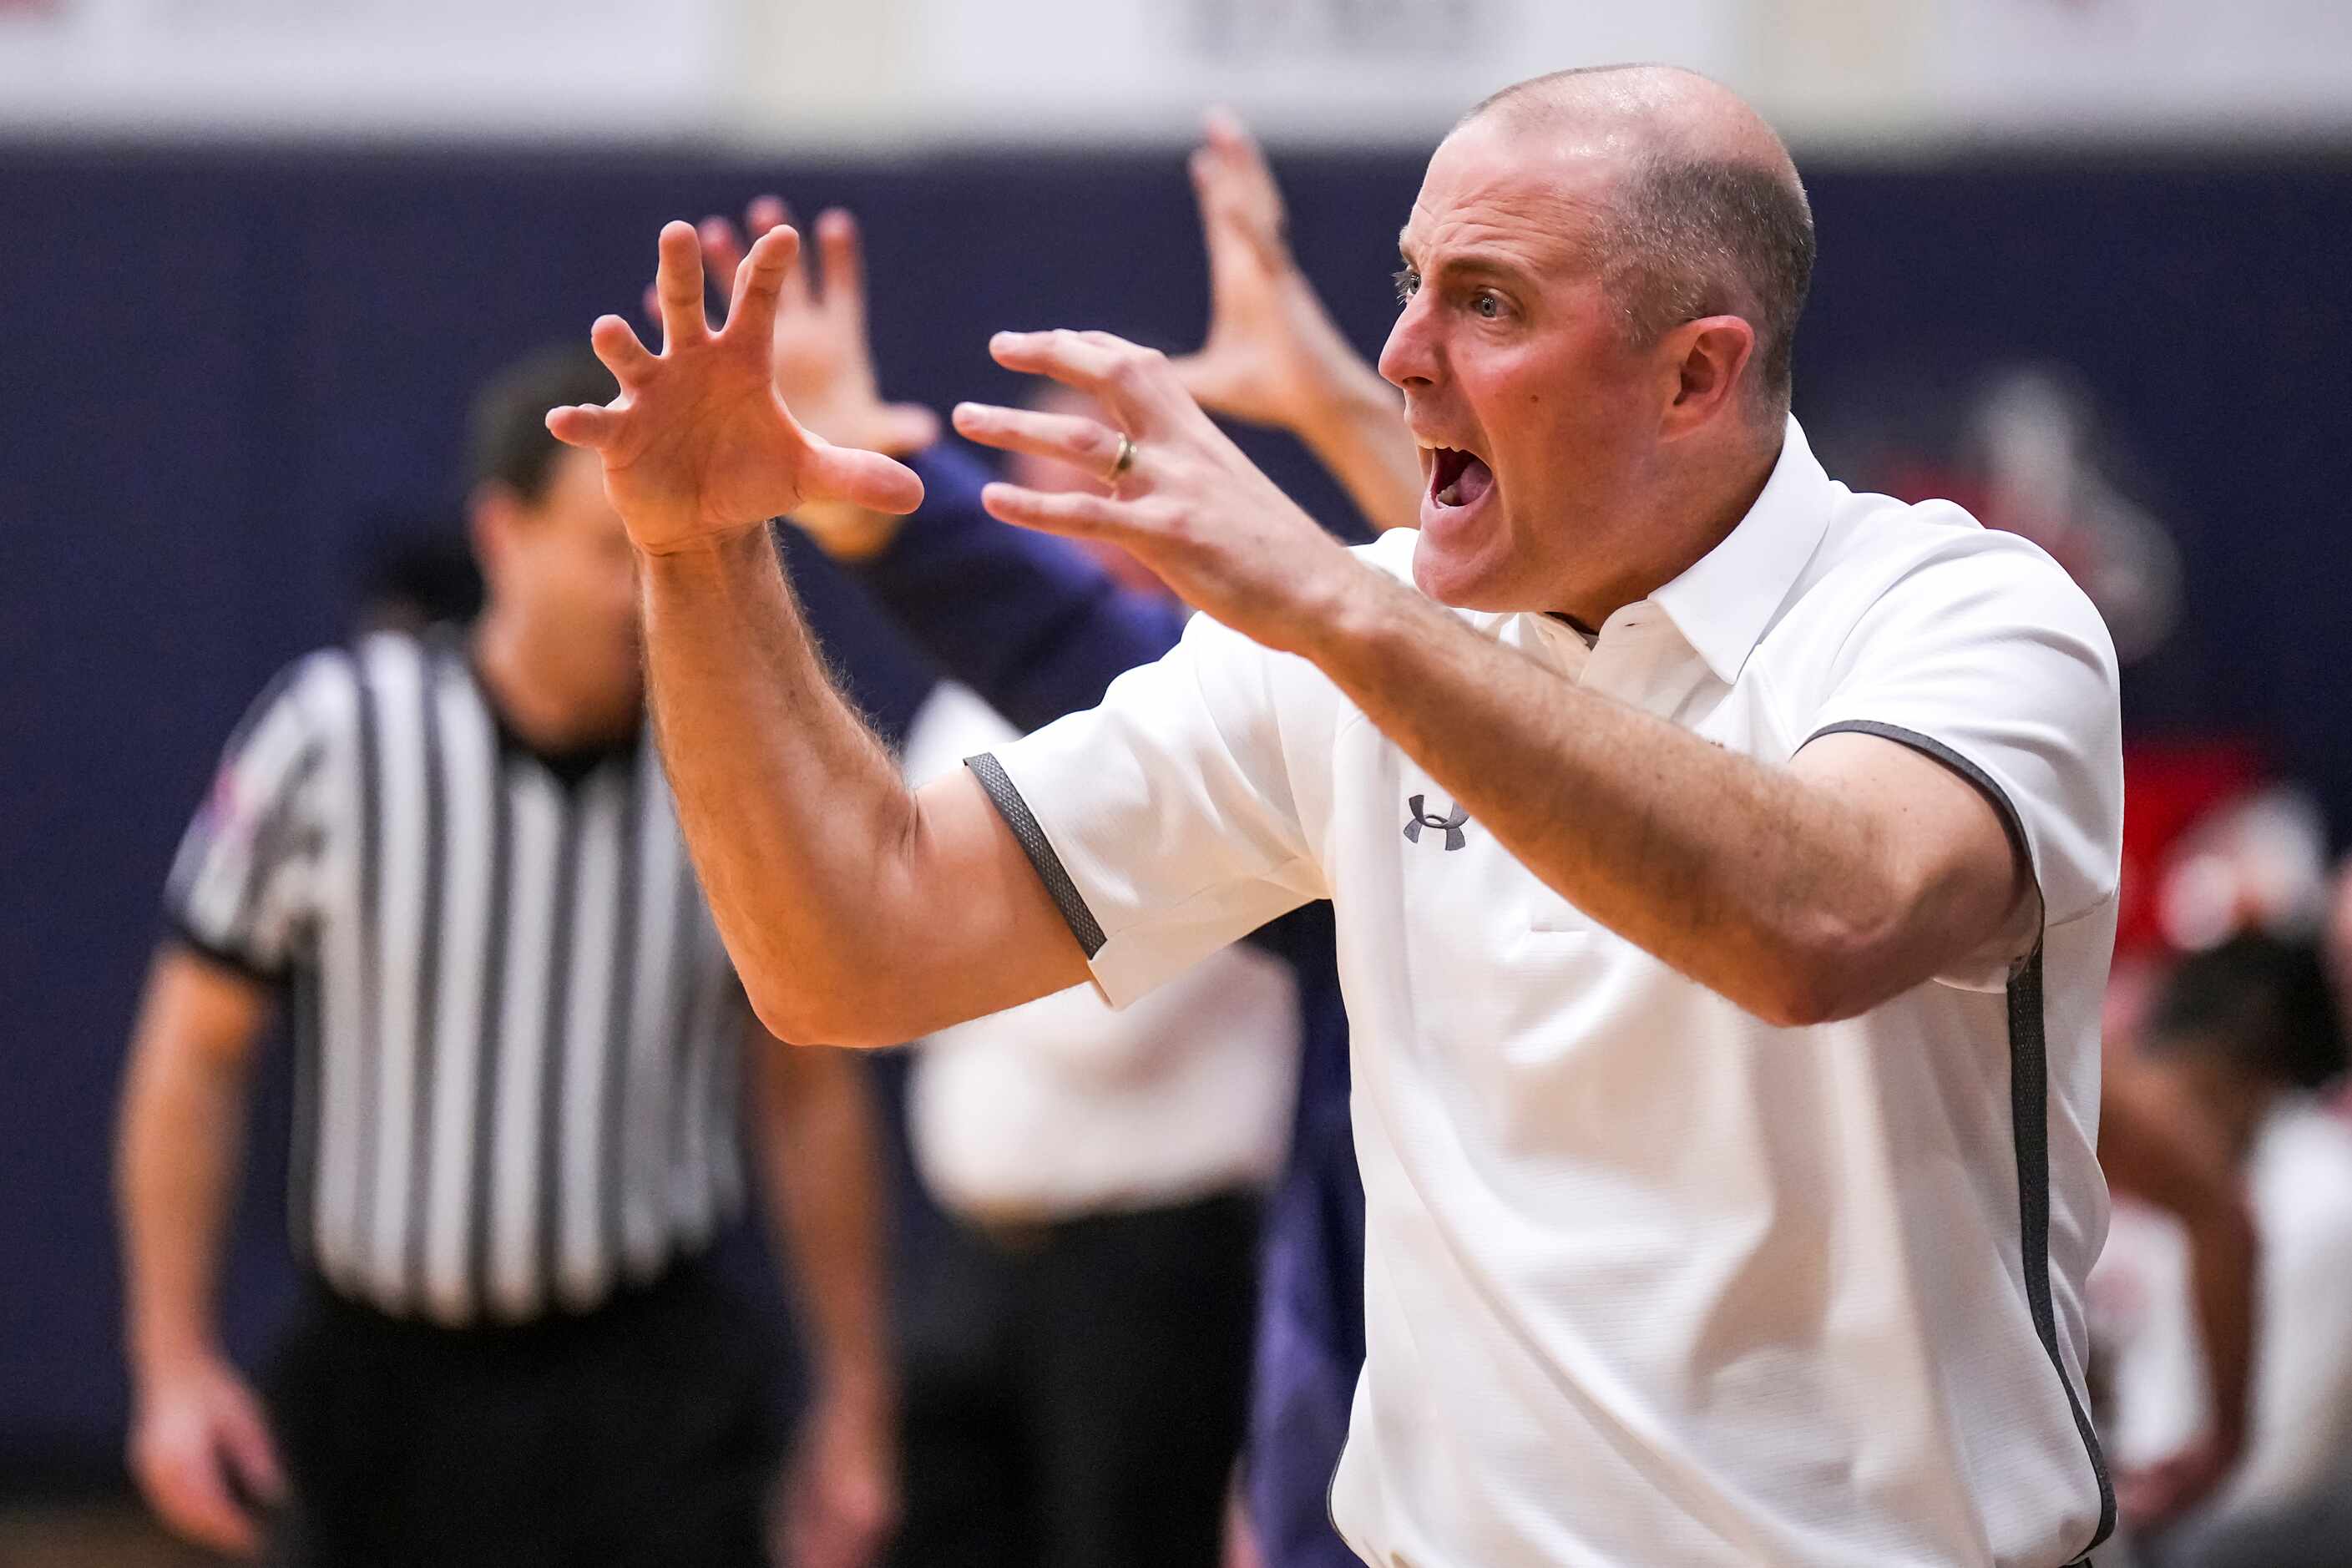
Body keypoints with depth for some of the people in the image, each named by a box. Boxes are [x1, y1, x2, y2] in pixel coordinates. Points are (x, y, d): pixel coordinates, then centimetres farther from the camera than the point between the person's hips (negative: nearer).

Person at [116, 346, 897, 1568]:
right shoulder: (332, 735, -7)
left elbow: (808, 1095, 7)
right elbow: (194, 1052, -1)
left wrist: (854, 1398, 7)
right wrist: (174, 1362, -5)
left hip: (654, 1398, 0)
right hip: (381, 1378, 0)